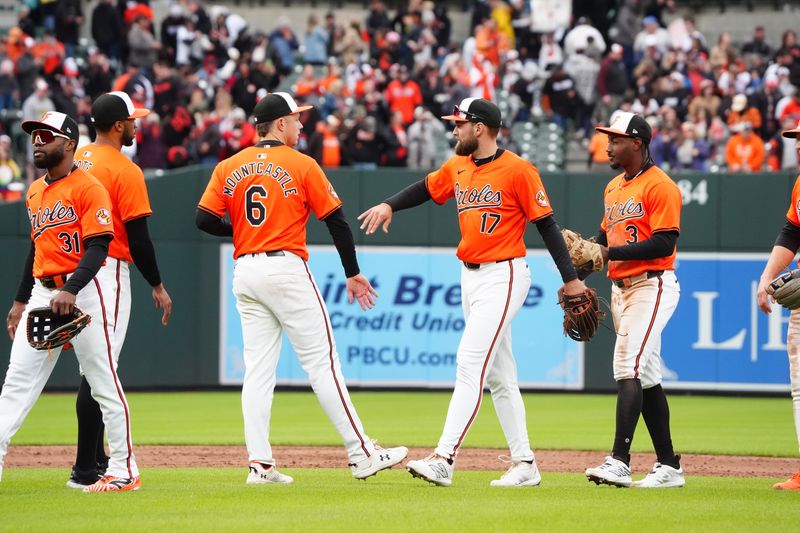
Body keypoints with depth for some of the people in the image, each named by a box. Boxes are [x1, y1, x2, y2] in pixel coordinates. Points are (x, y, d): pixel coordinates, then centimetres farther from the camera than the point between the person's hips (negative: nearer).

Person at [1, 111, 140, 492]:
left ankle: (124, 471, 4)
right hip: (43, 292, 8)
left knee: (102, 382, -2)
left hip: (85, 290, -8)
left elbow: (97, 247, -16)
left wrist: (70, 290, -28)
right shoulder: (35, 192, 16)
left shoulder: (89, 188, -9)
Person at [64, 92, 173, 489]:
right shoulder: (125, 171, -12)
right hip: (109, 272, -8)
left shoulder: (73, 163, 10)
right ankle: (85, 470, -9)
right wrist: (157, 287, -6)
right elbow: (138, 237, -14)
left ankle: (96, 459, 22)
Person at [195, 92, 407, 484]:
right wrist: (352, 273, 6)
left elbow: (204, 220, 1)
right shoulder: (302, 165, -4)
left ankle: (260, 463, 1)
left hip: (245, 273, 5)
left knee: (258, 370, 6)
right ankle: (361, 454, -3)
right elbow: (336, 220, -2)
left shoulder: (228, 168, 7)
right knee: (321, 363, -4)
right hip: (286, 269, -5)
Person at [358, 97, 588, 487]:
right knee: (498, 374, 10)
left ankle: (444, 458, -23)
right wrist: (390, 205, 7)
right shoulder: (457, 168, 10)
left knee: (470, 363, -16)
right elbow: (426, 189, 26)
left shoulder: (517, 170, -12)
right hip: (470, 277, 8)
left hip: (503, 277, -8)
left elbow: (546, 223, -10)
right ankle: (524, 465, 15)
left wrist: (570, 278, -11)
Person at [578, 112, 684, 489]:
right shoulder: (614, 188, 17)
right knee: (646, 376, 11)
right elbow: (605, 237, 24)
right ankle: (668, 467, 16)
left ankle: (619, 462, -25)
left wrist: (612, 253, -23)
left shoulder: (660, 186, -12)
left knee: (629, 368, -19)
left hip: (651, 286, -9)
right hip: (620, 288, 9)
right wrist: (577, 275, 11)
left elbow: (665, 243, -20)